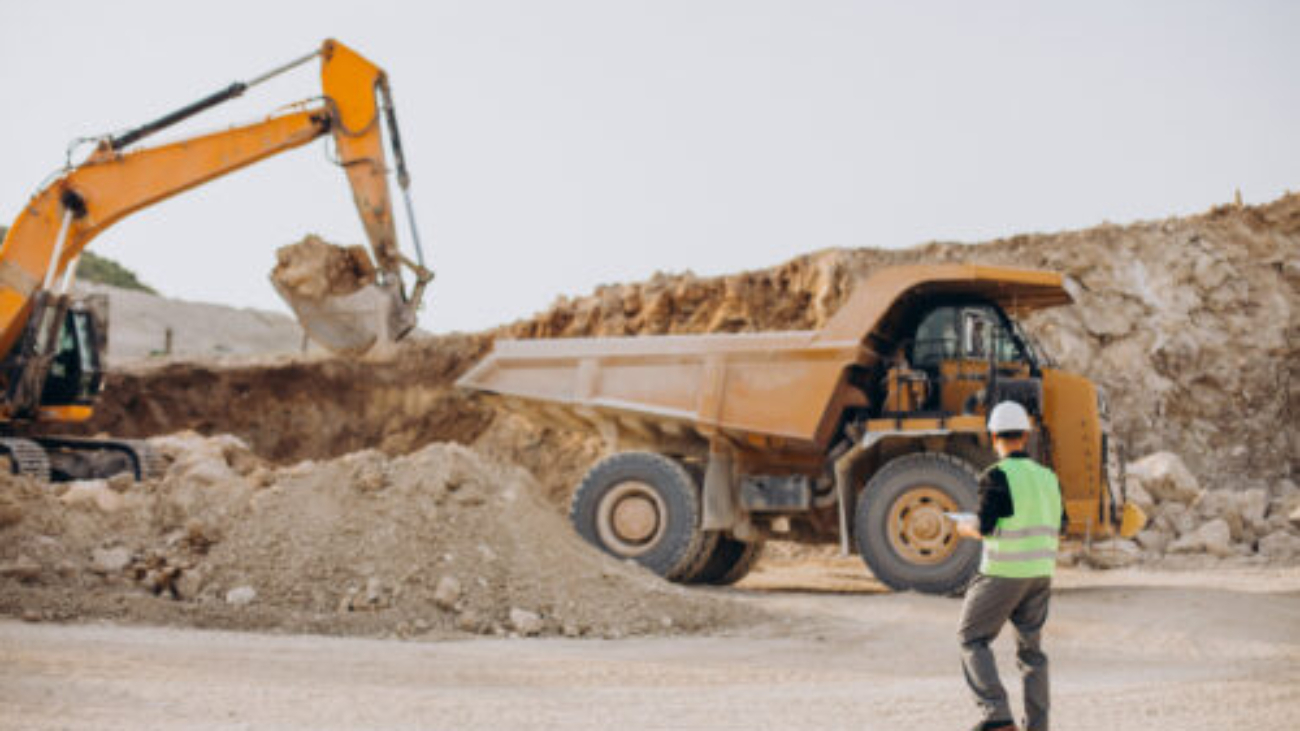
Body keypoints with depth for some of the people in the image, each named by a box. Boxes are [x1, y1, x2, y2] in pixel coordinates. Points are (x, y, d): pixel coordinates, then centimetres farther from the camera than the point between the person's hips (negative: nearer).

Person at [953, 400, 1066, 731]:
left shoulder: (997, 476, -12)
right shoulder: (1047, 477, 8)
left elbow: (985, 527, -17)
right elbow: (1057, 528, 14)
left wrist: (965, 529, 4)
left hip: (1003, 574, -6)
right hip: (1040, 573, 6)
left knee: (973, 639, 5)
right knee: (1031, 648, 15)